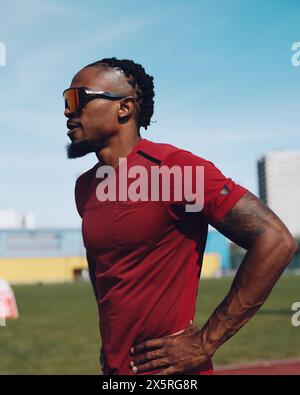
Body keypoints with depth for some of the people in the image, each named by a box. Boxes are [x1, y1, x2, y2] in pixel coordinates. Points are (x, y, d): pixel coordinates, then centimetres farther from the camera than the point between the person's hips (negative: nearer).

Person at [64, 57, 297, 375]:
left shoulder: (174, 167, -17)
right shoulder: (84, 187, 4)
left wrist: (205, 343, -19)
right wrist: (109, 339, 10)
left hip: (167, 368, -6)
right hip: (112, 366, 6)